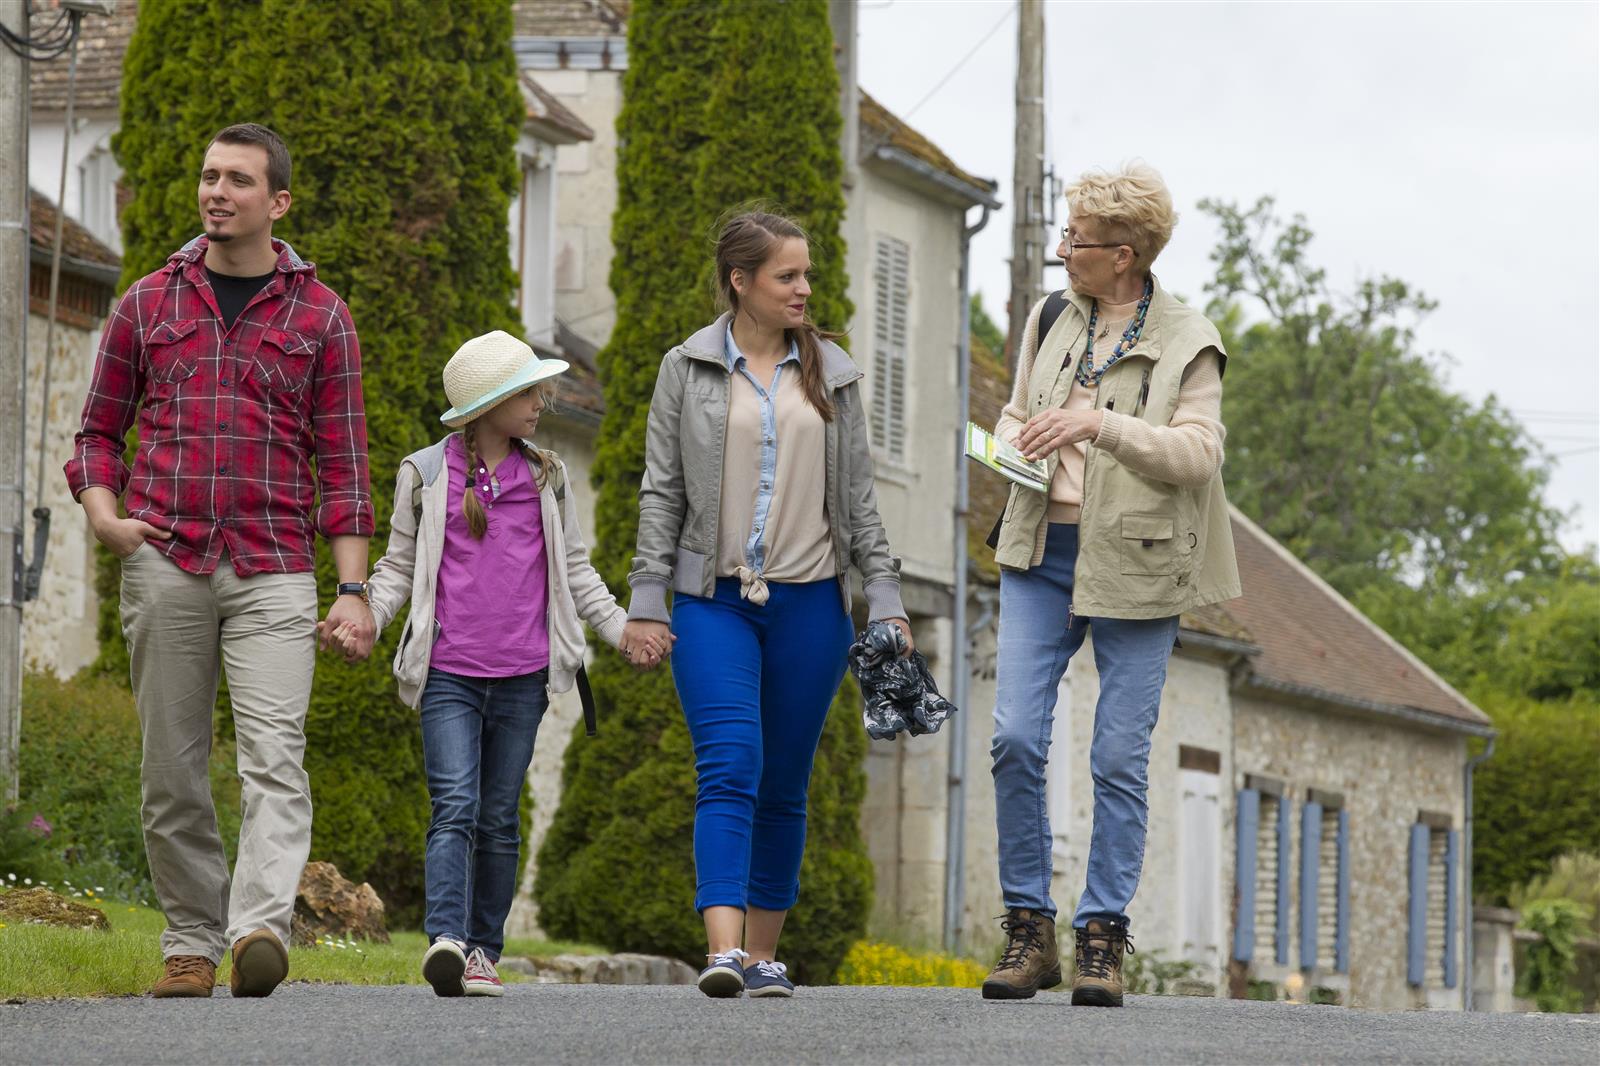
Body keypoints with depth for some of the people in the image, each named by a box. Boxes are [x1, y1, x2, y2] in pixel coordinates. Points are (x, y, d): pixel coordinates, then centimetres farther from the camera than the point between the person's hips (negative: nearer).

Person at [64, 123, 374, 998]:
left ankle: (260, 931, -28)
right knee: (173, 768, 3)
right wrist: (101, 510, -5)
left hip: (273, 571, -2)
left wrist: (353, 588, -1)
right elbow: (99, 430, 17)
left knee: (274, 756, -16)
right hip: (163, 563, 2)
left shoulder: (318, 315, 8)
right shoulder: (148, 303, 12)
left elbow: (342, 462, 7)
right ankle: (190, 942, 12)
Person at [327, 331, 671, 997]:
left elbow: (575, 569, 18)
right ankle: (446, 941, -27)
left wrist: (622, 630, 8)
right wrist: (365, 621, -9)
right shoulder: (425, 475, 4)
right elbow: (398, 567, 8)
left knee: (500, 817, 6)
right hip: (448, 674, -3)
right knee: (455, 806, -16)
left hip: (521, 678, 3)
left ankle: (482, 953, 13)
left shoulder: (547, 478, 12)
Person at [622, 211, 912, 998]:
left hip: (809, 601, 3)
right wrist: (647, 600, -2)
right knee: (729, 766, -17)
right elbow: (662, 490, 5)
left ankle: (764, 955, 14)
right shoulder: (688, 369, 5)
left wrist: (885, 596, 4)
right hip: (713, 600, -3)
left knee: (784, 784, 5)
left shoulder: (831, 373, 11)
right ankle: (724, 951, -26)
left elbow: (858, 496, 12)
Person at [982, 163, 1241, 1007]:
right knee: (1015, 737, -7)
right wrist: (1013, 448, 0)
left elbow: (1197, 453, -13)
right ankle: (1029, 931, 2)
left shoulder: (1185, 343, -3)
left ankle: (1102, 939, 6)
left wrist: (1099, 423, -24)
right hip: (1043, 554, 4)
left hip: (1133, 566, -4)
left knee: (1120, 759, -2)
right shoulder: (1051, 321, 11)